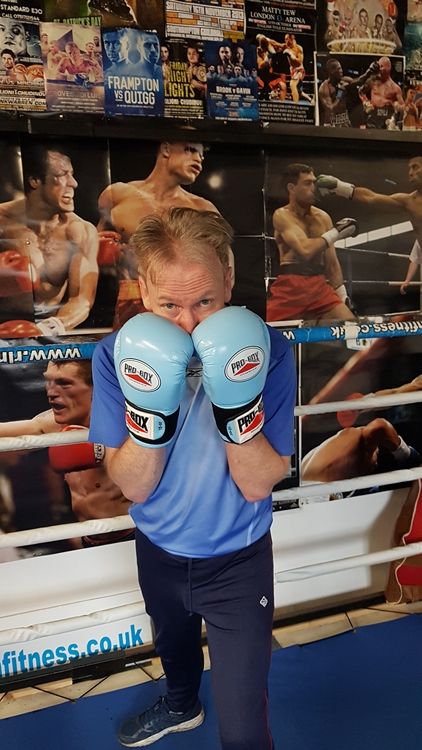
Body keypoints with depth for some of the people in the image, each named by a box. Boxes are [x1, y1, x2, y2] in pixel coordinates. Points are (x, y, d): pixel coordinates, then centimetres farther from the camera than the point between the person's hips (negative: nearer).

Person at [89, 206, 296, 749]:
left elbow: (258, 485, -23)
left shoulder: (265, 351, -25)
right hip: (158, 550, 3)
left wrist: (236, 405, -40)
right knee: (173, 643, 33)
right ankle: (181, 705, 68)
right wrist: (150, 409, -38)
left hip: (238, 560, -3)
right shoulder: (117, 356, -20)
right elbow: (133, 486, -20)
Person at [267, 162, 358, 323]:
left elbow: (332, 263, 15)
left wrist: (343, 296, 11)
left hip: (319, 286, 5)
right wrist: (335, 232, -9)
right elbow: (305, 250, -21)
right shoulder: (282, 215, -6)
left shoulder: (323, 217, 11)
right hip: (290, 287, -5)